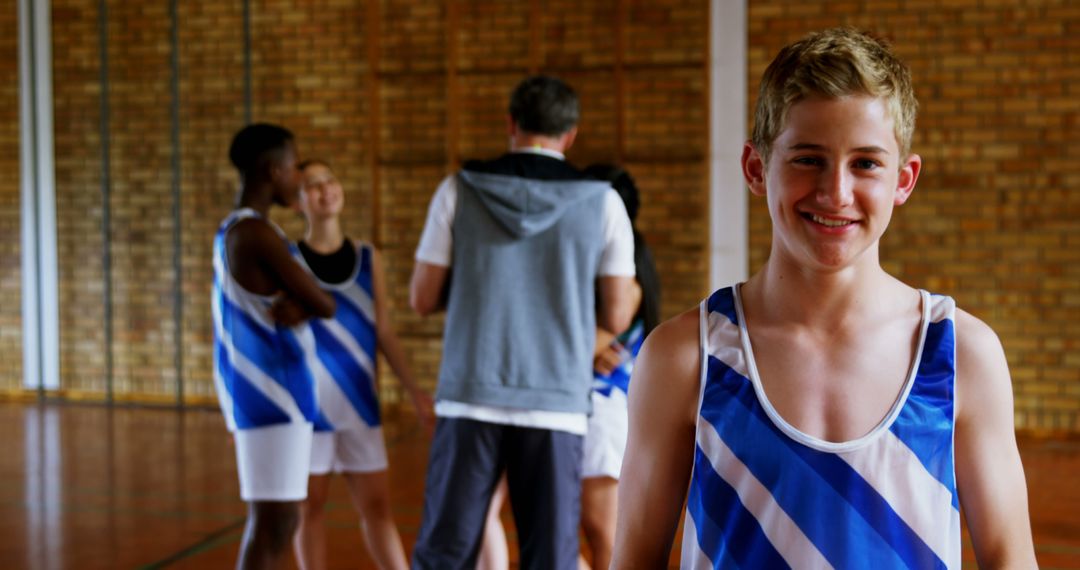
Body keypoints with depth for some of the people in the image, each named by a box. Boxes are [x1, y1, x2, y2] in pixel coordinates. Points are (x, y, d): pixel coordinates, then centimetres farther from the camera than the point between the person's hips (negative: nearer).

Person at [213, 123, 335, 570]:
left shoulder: (232, 231, 16)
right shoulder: (258, 233, -16)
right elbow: (325, 305, -15)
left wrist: (297, 307, -3)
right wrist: (306, 304, 3)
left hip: (265, 392, 10)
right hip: (272, 397, -10)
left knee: (274, 520, 14)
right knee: (274, 522, -6)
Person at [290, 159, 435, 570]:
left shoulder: (368, 257, 6)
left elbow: (383, 332, 8)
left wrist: (414, 391, 2)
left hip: (358, 401, 3)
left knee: (376, 504, 6)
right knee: (310, 505, 6)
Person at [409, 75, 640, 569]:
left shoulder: (459, 190, 3)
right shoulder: (603, 202, 2)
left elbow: (423, 299, 5)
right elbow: (616, 317, 4)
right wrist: (633, 292, 26)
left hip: (470, 398, 0)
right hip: (556, 404, 0)